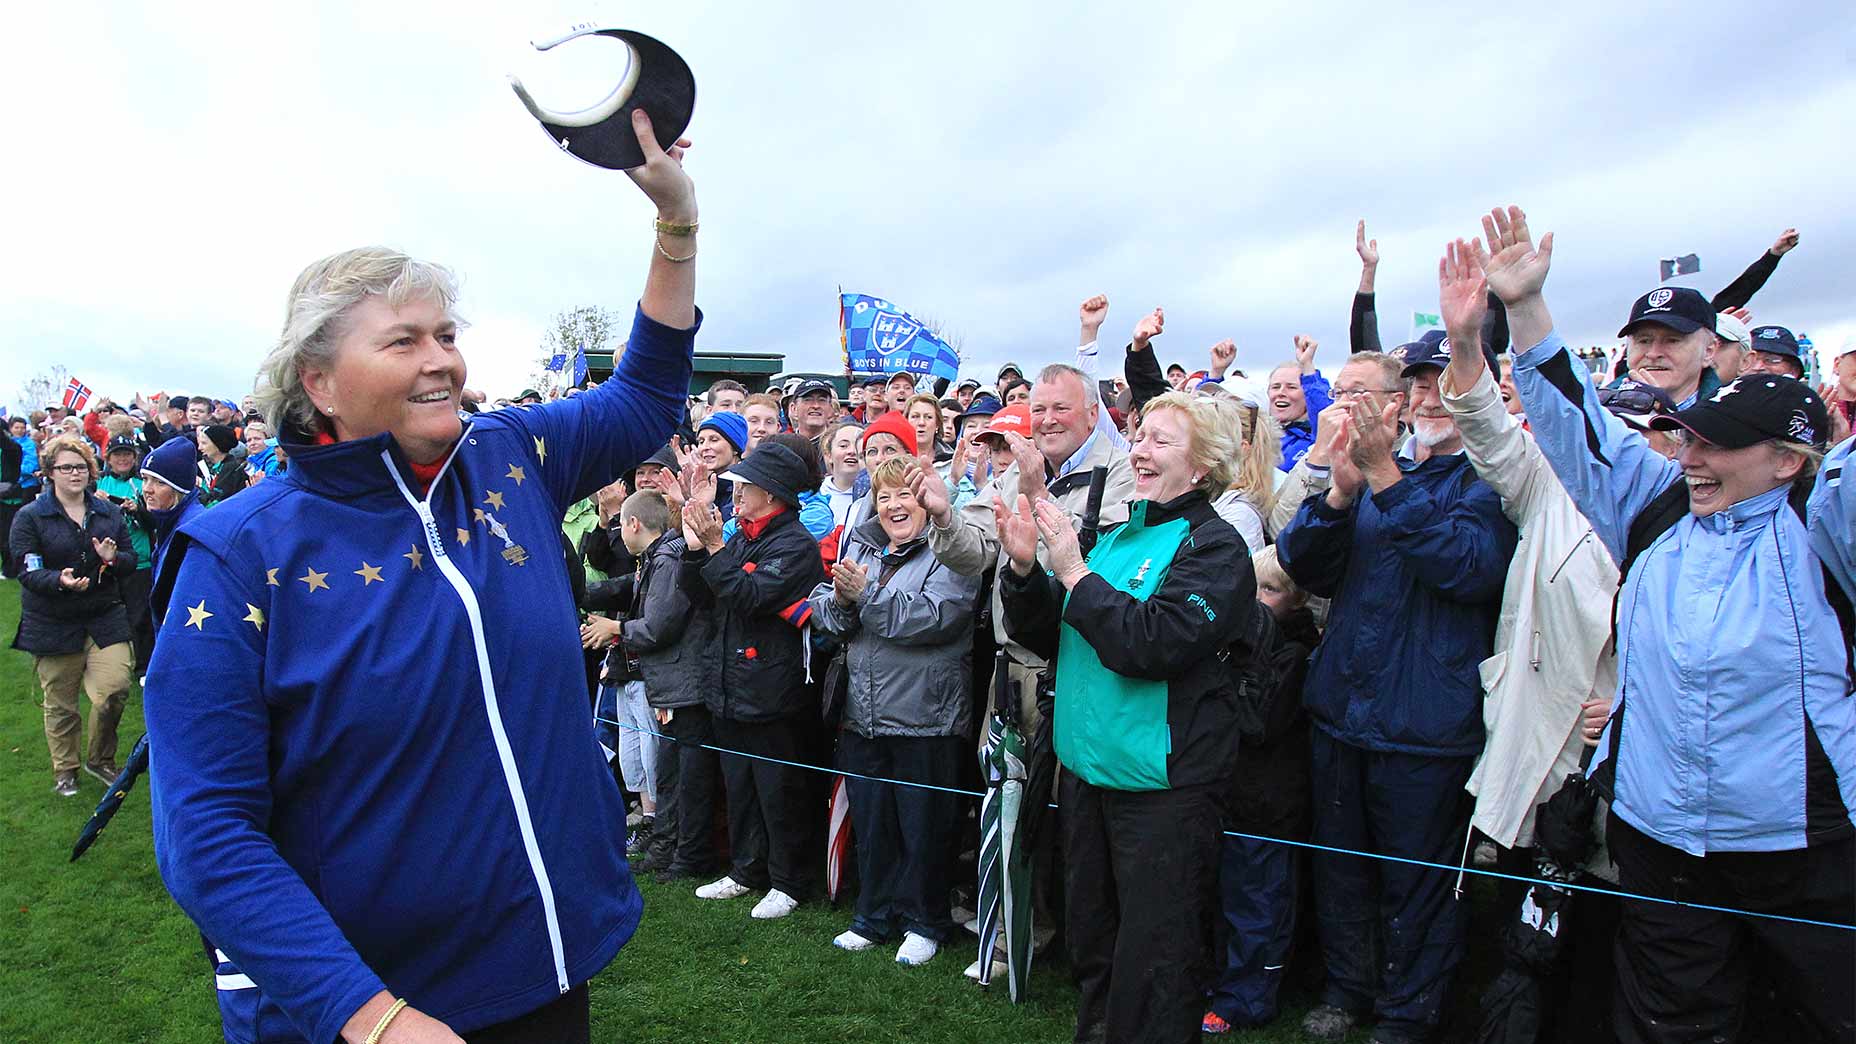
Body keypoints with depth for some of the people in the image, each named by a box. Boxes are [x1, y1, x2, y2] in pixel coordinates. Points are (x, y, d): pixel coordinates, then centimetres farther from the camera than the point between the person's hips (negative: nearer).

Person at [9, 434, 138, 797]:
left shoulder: (108, 511, 8)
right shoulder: (29, 517, -2)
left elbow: (132, 560, 10)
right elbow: (28, 572, -10)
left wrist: (113, 559, -13)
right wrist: (60, 581, -30)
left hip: (105, 617, 2)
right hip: (53, 625, -2)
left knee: (114, 688, -10)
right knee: (60, 703, 8)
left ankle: (100, 759, 15)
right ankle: (65, 770, 29)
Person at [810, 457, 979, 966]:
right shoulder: (859, 545, 12)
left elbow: (934, 617, -22)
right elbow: (823, 611, 7)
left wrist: (866, 594, -20)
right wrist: (840, 600, -15)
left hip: (926, 717, -6)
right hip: (862, 714, 6)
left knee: (925, 827, 7)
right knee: (870, 823, 17)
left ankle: (925, 922, 25)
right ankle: (874, 916, 33)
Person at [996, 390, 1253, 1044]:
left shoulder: (1213, 546, -11)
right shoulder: (1116, 535, 10)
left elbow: (1153, 643, -25)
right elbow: (1049, 638, 9)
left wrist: (1074, 572, -20)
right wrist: (1024, 568, -7)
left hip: (1161, 781, -7)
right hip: (1086, 768, 7)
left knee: (1153, 954, 6)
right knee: (1090, 936, 21)